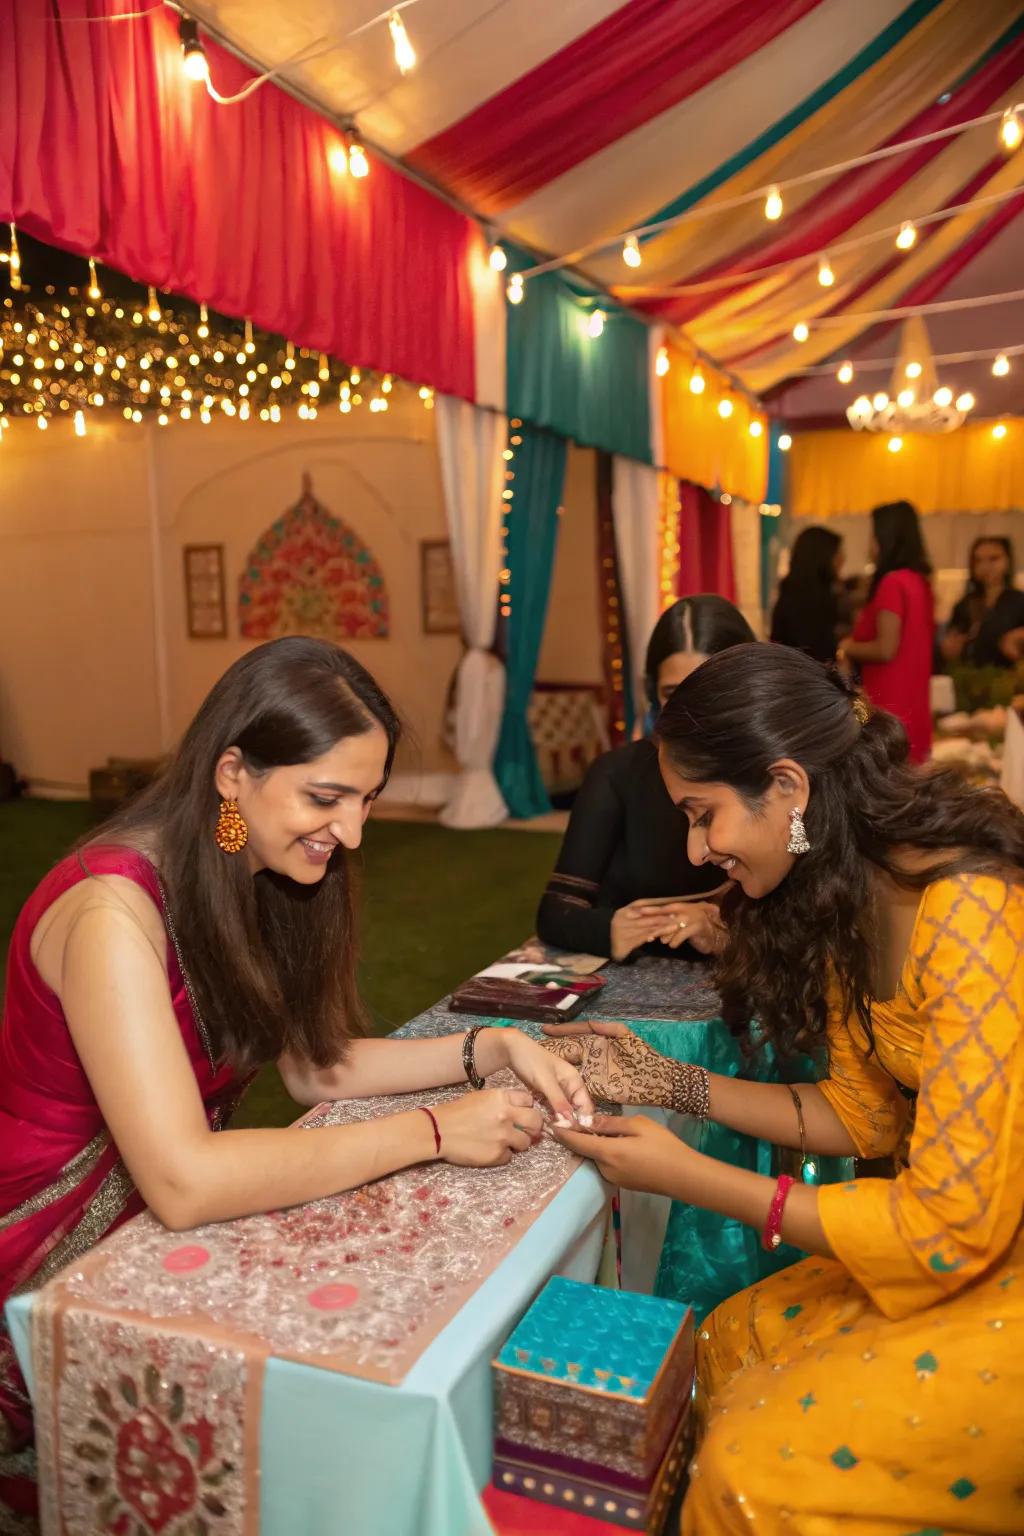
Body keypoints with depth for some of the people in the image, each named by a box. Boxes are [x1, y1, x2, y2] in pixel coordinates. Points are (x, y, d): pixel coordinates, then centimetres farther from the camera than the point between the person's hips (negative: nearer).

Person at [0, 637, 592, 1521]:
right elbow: (185, 1183, -34)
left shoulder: (262, 880, -4)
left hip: (167, 1224, 7)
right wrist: (432, 1132, -29)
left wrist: (489, 1050, -12)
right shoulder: (114, 910, -28)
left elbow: (315, 1065, 1)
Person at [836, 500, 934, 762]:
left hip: (889, 706, -9)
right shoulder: (919, 581, 12)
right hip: (912, 705, 9)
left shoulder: (892, 582, -14)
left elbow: (886, 649, -18)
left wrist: (847, 647, -2)